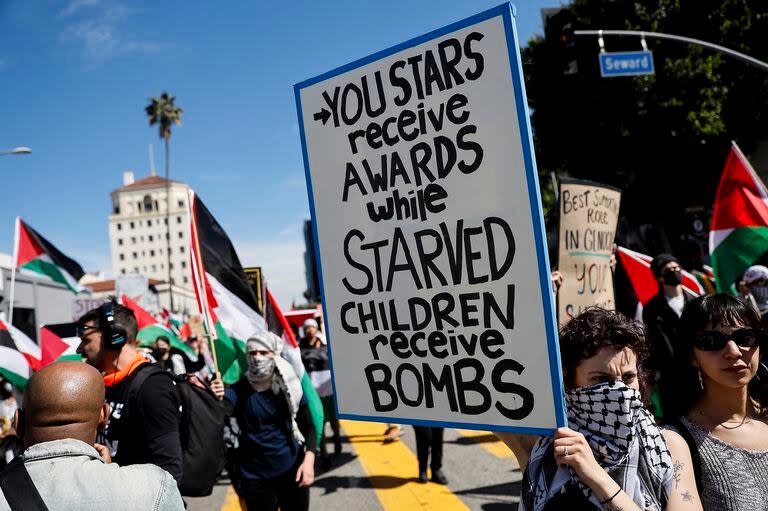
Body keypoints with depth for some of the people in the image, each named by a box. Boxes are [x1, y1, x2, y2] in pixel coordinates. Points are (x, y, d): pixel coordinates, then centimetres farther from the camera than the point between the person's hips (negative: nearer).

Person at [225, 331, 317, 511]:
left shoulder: (289, 385, -5)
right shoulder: (240, 390, -7)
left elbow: (308, 425, -3)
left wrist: (309, 460, -17)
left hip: (291, 469, 0)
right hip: (254, 474, 0)